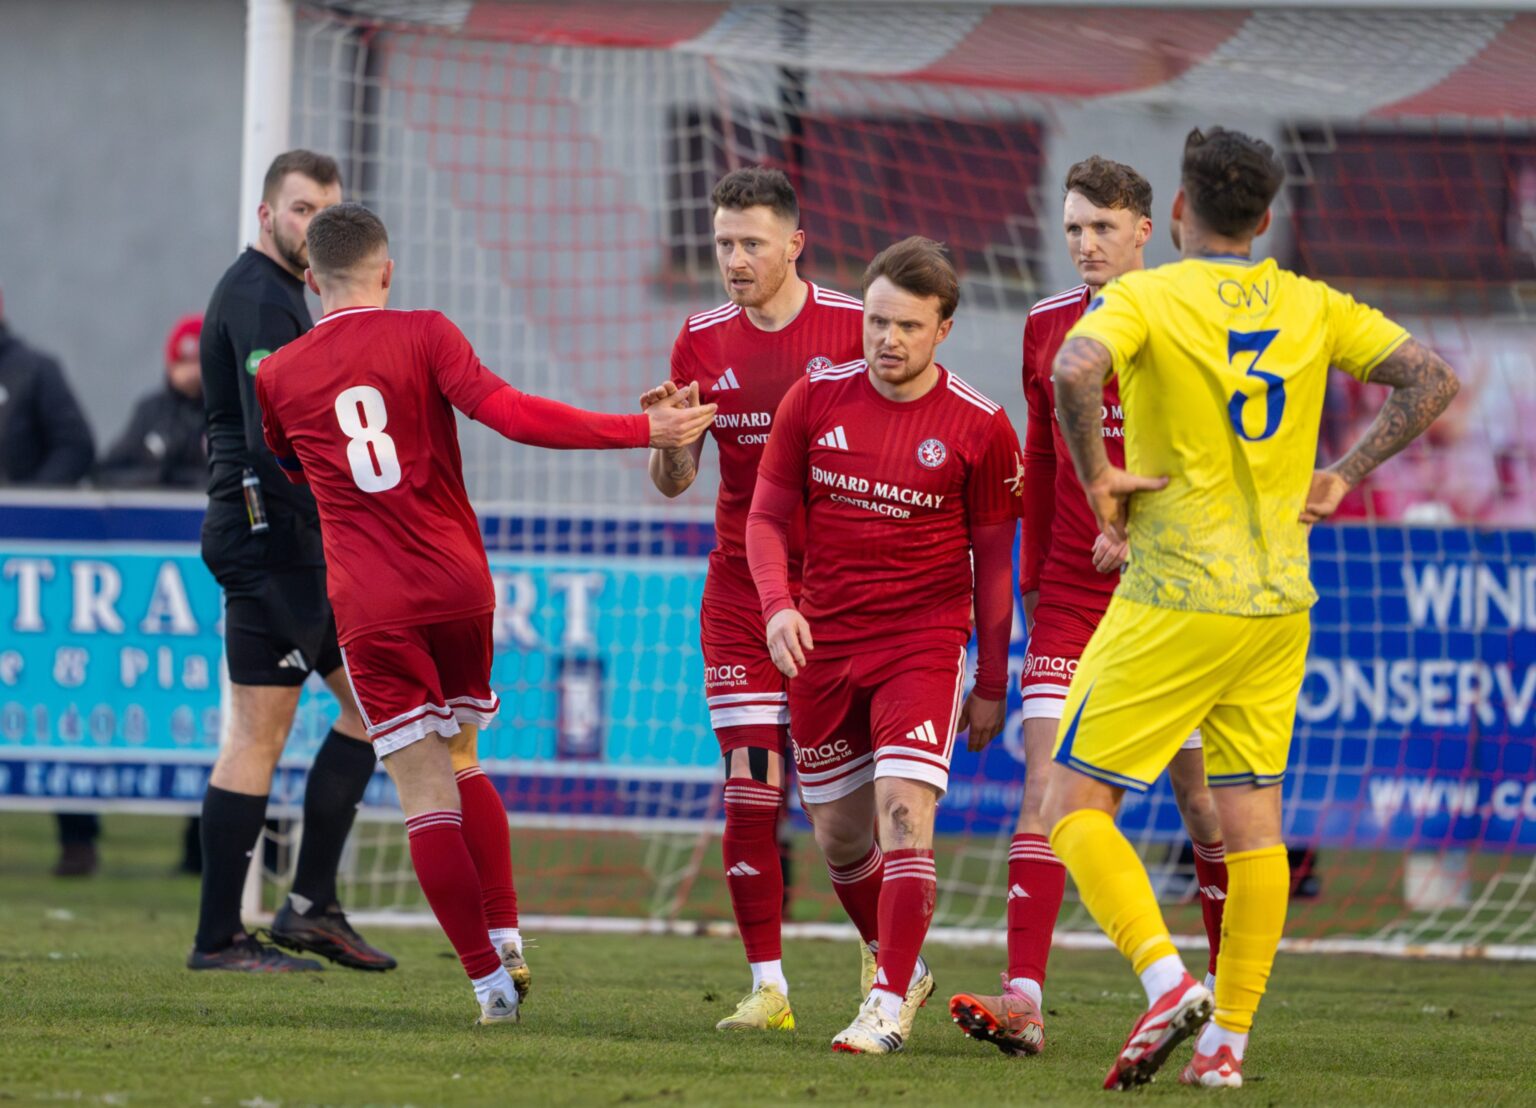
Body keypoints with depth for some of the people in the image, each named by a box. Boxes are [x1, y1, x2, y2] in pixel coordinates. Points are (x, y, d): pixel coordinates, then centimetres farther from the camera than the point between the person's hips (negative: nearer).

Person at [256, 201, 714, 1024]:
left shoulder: (277, 375, 4)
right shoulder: (424, 336, -4)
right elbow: (510, 414, -17)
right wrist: (644, 431, -18)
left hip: (371, 608, -1)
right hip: (458, 586, 1)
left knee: (426, 795, -1)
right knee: (460, 763, 21)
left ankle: (489, 979, -5)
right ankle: (507, 942, 13)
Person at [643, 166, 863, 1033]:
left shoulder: (854, 328, -4)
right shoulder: (704, 341, 6)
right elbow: (675, 481, 8)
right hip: (740, 589, 3)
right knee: (750, 789, -5)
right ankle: (768, 985, 1)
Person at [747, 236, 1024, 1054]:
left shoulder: (979, 427, -6)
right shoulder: (815, 400, 0)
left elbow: (993, 557, 1)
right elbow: (768, 515, 8)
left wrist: (992, 686, 2)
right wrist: (777, 604, -11)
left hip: (923, 643, -4)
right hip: (821, 643, 4)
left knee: (904, 813, -19)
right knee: (838, 836, 10)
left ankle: (891, 1002, -13)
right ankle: (897, 963, 34)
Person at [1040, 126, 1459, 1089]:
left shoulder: (1145, 298, -8)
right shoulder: (1313, 308, 7)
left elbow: (1075, 370, -27)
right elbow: (1433, 381, 5)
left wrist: (1097, 477, -13)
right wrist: (1344, 477, 9)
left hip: (1175, 603, -5)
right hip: (1279, 603, 5)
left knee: (1077, 804, 0)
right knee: (1253, 820, 10)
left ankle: (1167, 978, -19)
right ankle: (1228, 1039, 7)